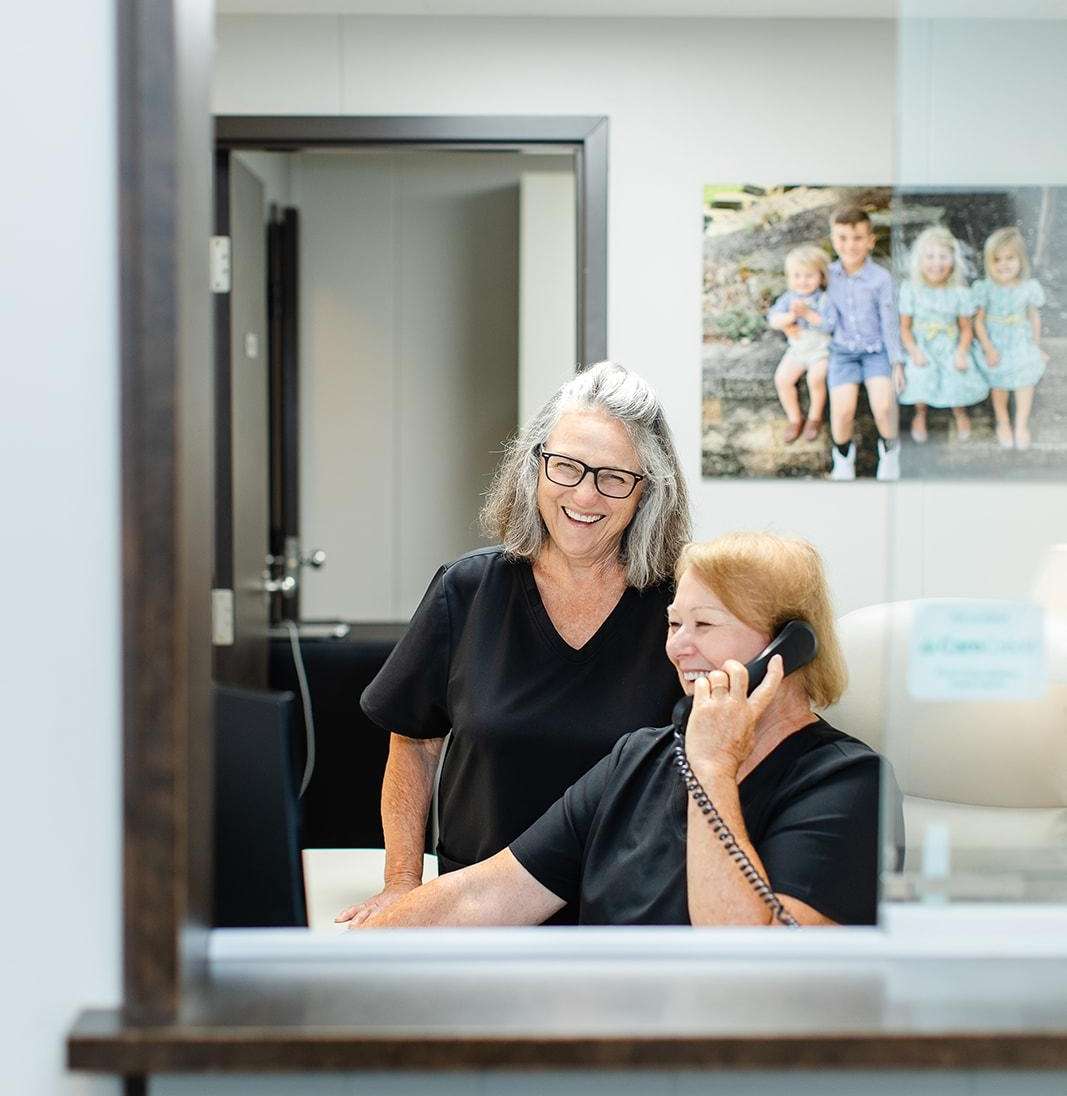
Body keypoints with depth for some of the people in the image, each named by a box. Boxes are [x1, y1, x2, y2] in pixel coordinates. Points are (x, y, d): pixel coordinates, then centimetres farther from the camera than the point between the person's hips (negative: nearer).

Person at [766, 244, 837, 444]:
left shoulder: (824, 299, -14)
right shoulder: (788, 298, -2)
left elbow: (830, 324, -24)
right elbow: (772, 319, -11)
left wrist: (807, 313, -32)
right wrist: (790, 317, -30)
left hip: (821, 349, -5)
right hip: (797, 349, 5)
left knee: (815, 378, -28)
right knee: (782, 378, -13)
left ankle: (814, 418, -3)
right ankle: (794, 419, 6)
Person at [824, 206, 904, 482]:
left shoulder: (881, 278, -9)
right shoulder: (829, 274, -1)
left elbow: (889, 322, -4)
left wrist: (896, 363, -4)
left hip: (876, 349, -1)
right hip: (842, 350, 1)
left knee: (883, 404, -24)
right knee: (843, 409, -20)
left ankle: (889, 450, 8)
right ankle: (843, 455, 10)